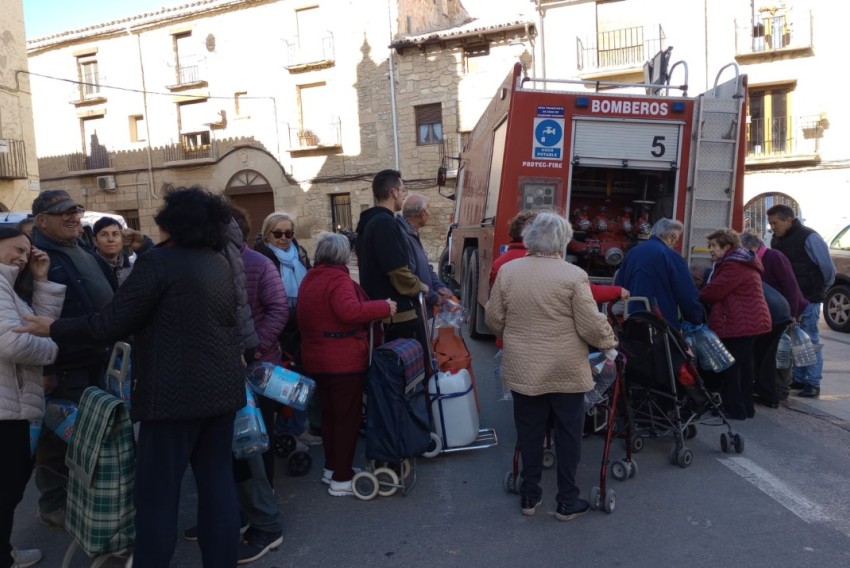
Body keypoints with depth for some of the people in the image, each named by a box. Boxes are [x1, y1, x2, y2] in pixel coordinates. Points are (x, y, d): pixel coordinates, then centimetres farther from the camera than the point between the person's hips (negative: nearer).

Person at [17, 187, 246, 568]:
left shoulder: (159, 261, -12)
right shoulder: (220, 263, 9)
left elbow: (112, 323, -12)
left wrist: (54, 329, 3)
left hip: (176, 393, -7)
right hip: (223, 389, 7)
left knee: (157, 490, 5)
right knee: (218, 481, 13)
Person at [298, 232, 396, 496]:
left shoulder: (309, 279, 13)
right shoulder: (338, 279, -17)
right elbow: (350, 311, -31)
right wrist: (384, 307, -23)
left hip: (317, 359, 9)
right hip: (343, 361, -9)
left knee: (330, 414, 19)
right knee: (347, 417, 0)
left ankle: (331, 467, 30)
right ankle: (342, 478, 6)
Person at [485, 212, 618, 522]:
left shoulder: (507, 270, -2)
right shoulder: (573, 275, -12)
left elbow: (494, 320, 4)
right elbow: (591, 325, -12)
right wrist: (609, 344, 7)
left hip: (522, 370, 3)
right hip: (566, 371, -3)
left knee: (529, 433, 14)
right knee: (568, 435, 11)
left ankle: (529, 496, 26)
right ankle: (567, 502, 22)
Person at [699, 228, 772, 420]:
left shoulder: (733, 265, -17)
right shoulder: (742, 262, 19)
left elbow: (714, 291, -18)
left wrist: (697, 297, 0)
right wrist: (704, 293, 9)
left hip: (737, 324, -11)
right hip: (749, 322, 11)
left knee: (731, 366, -4)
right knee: (744, 365, 16)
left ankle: (734, 409, 2)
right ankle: (746, 407, 24)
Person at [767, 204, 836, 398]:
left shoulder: (809, 238, -14)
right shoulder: (776, 239, 9)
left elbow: (828, 268, -9)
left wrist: (819, 291, 2)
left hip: (808, 298, -7)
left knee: (810, 340, -2)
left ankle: (813, 384, 4)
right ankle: (799, 379, 20)